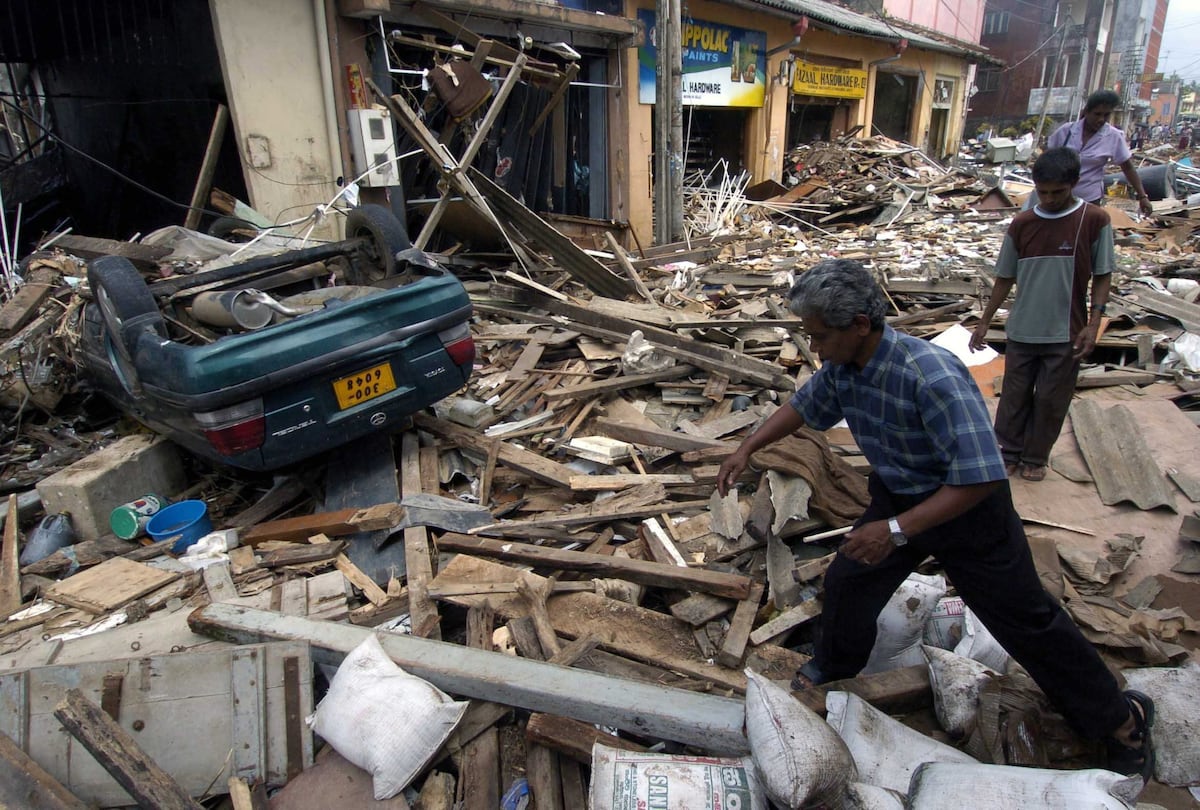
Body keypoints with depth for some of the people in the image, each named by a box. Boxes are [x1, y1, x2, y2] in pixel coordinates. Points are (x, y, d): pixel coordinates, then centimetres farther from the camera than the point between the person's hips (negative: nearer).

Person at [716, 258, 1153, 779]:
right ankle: (832, 669, 39)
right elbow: (804, 406, 7)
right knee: (847, 581, 10)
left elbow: (979, 477, -37)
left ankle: (1121, 719, 31)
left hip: (967, 506, -6)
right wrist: (746, 449, -3)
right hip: (898, 497, 6)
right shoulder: (841, 367, -13)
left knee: (1025, 620, 7)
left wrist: (896, 530, -39)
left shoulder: (931, 375, -37)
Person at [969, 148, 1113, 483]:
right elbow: (1005, 278, 6)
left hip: (1066, 334, -2)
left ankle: (1036, 458, 24)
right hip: (1021, 330, 2)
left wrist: (1093, 323, -12)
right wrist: (984, 322, 6)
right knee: (1014, 396, 10)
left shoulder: (1095, 220, -7)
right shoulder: (1022, 224, -1)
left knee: (1051, 401, 8)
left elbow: (1102, 276, -3)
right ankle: (1009, 453, 25)